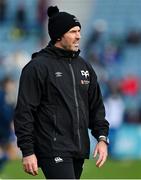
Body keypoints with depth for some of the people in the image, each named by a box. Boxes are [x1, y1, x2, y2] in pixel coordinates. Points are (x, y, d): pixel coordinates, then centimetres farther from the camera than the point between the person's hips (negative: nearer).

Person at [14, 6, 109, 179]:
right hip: (53, 151, -7)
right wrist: (27, 151, -13)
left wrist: (102, 137, 6)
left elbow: (96, 106, 20)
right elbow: (24, 112, -8)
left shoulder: (84, 67, 15)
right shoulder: (38, 67, -6)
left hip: (79, 152, 7)